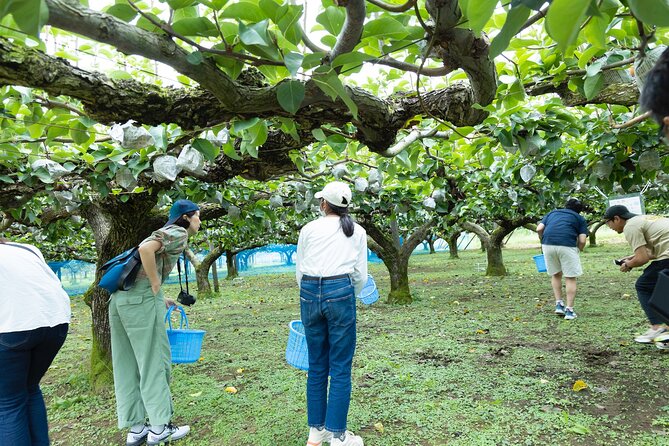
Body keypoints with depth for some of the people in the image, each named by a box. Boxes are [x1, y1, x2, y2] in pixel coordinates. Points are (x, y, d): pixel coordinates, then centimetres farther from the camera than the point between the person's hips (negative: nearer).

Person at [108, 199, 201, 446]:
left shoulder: (165, 232, 24)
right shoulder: (179, 233, -3)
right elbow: (145, 249, -21)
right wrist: (156, 288, -14)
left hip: (120, 297, 9)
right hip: (141, 297, -9)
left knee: (127, 365, 11)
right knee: (154, 361, 1)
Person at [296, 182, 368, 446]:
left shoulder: (308, 229, 8)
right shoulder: (357, 232, 7)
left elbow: (300, 271, 10)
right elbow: (360, 276, 5)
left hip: (309, 294, 2)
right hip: (341, 293, -2)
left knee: (316, 365, 13)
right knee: (340, 368, 5)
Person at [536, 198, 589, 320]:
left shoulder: (552, 212, 27)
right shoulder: (580, 219, 19)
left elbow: (539, 229, 11)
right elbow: (582, 240, 6)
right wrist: (577, 250, 24)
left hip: (548, 244, 3)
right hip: (567, 245, -3)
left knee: (556, 275, 22)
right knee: (570, 278, 10)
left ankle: (559, 304, 20)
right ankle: (569, 310, 10)